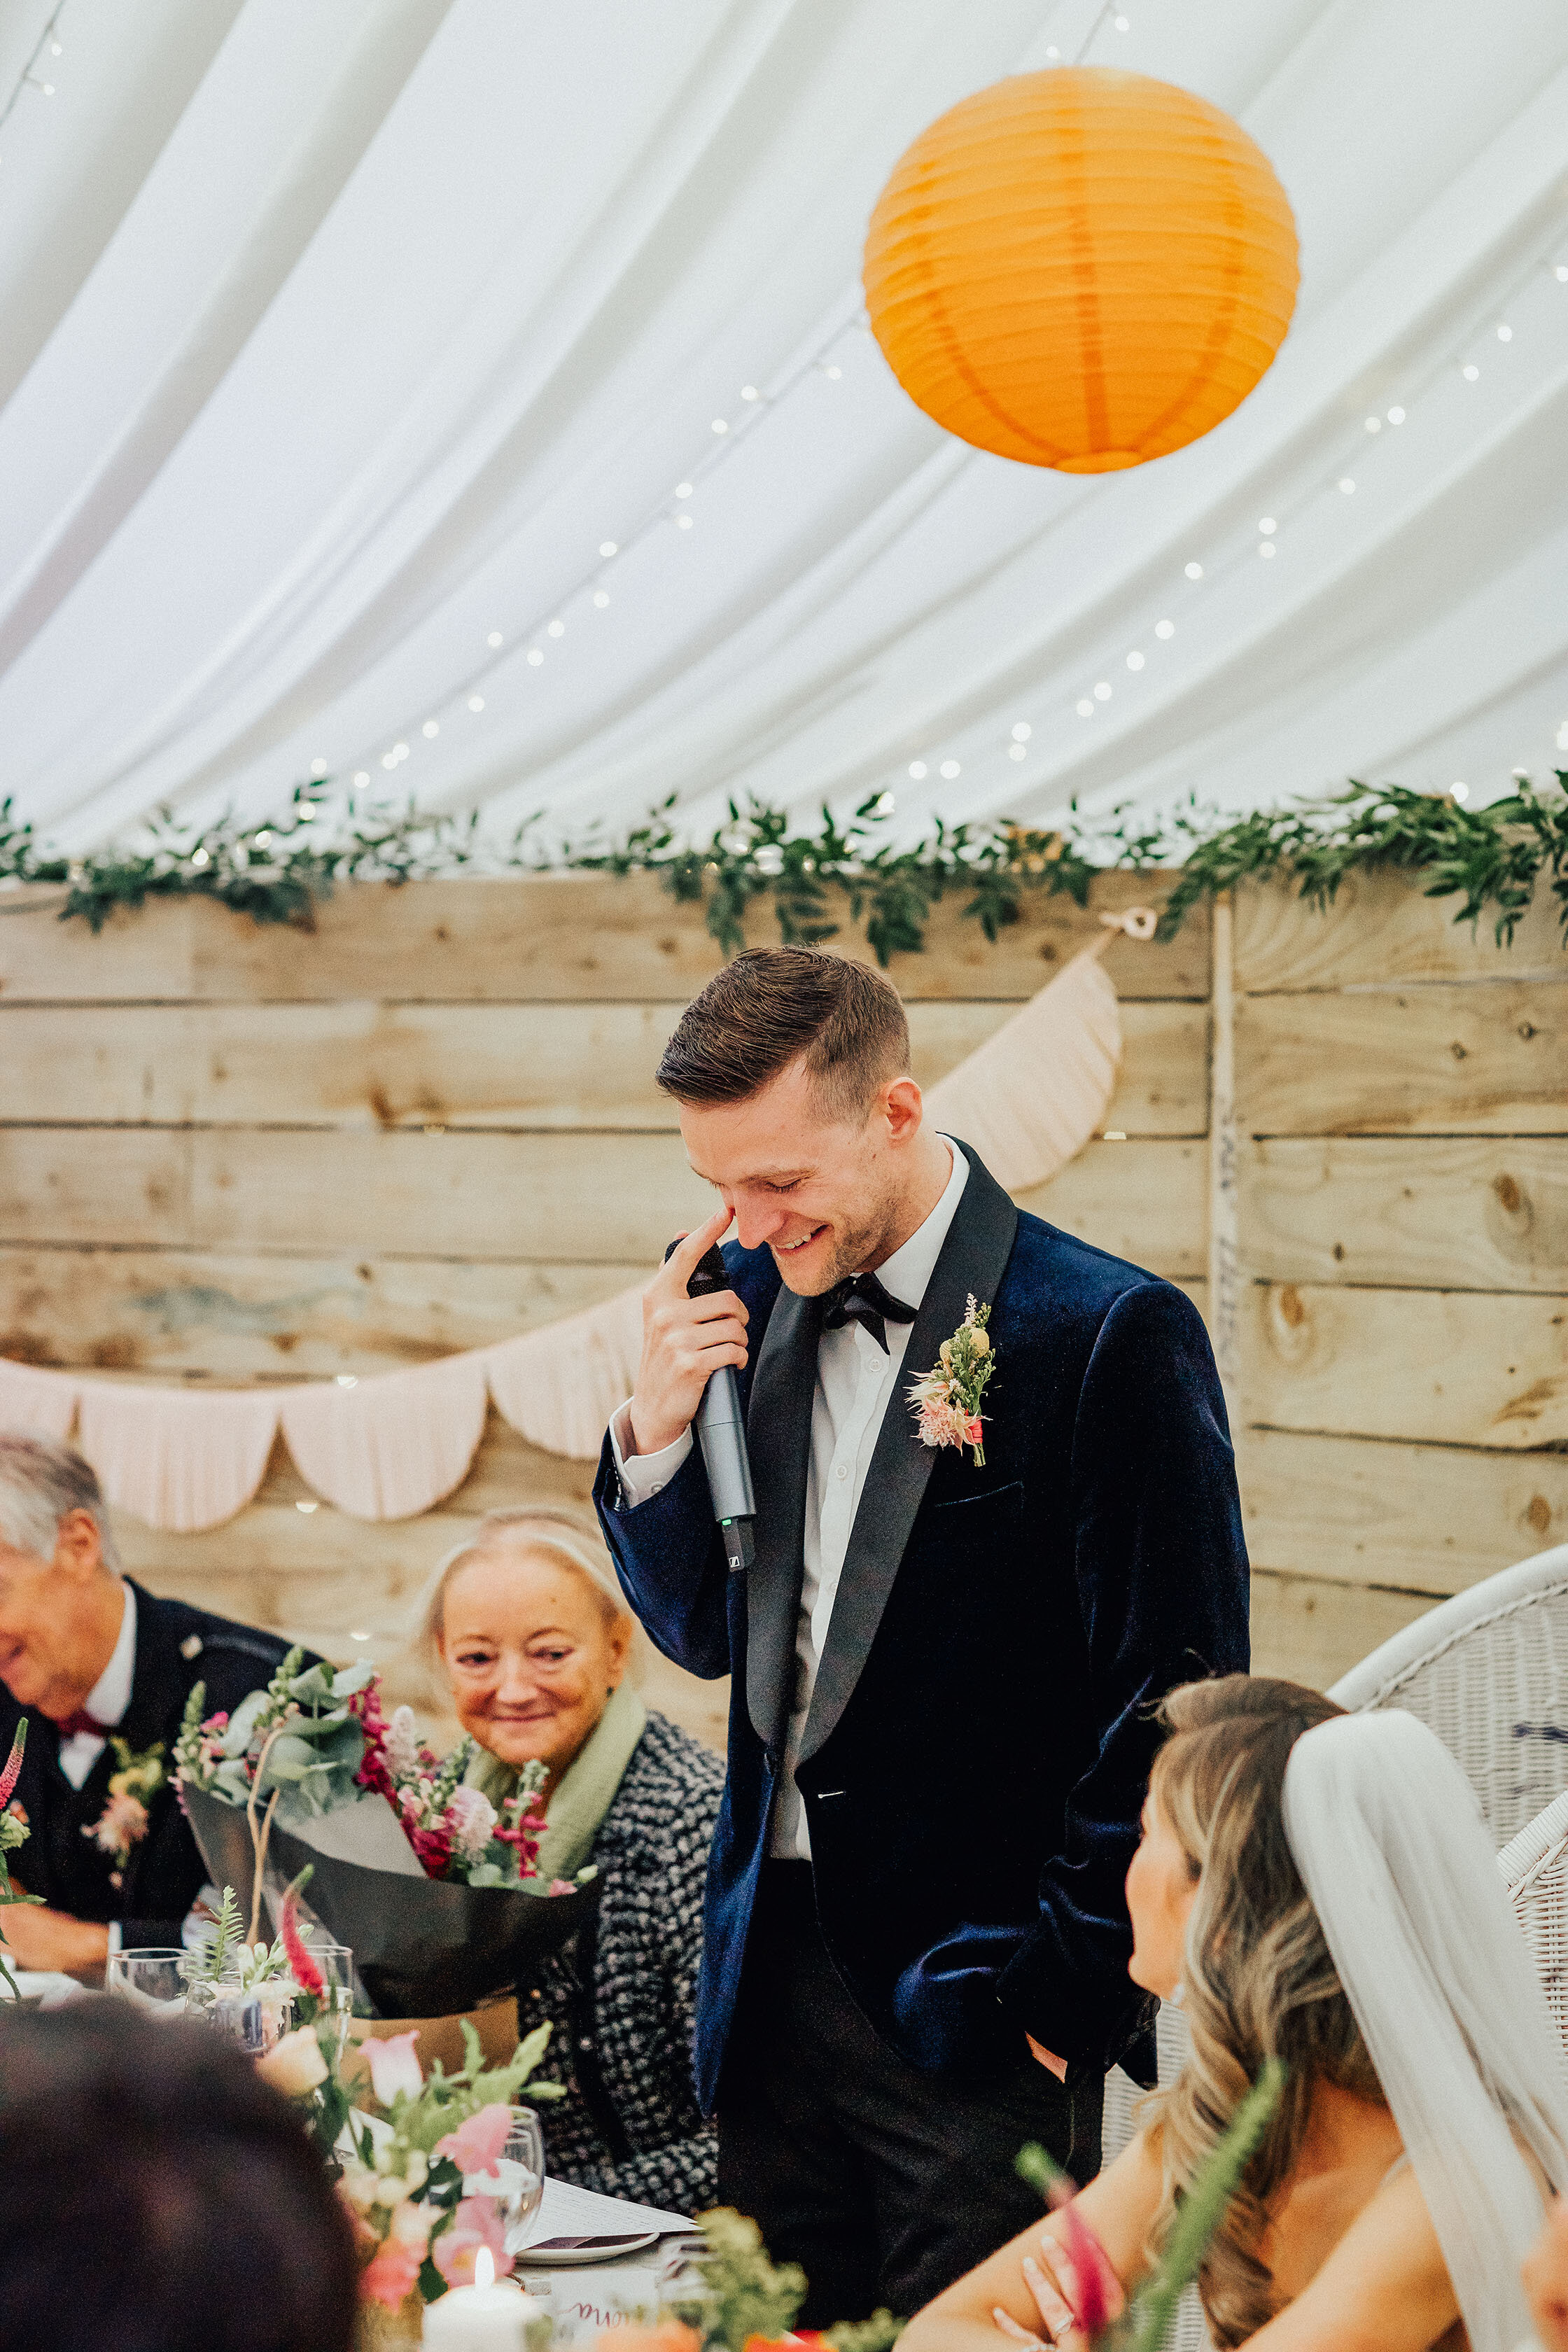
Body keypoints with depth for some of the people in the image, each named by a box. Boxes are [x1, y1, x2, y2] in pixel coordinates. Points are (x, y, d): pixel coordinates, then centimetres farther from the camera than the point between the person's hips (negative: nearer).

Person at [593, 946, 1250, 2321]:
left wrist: (1066, 1998, -10)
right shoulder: (756, 1306, 7)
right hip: (774, 1991, 6)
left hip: (976, 2014, -5)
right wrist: (655, 1430, -3)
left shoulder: (1111, 1334, -12)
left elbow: (1175, 1702, -11)